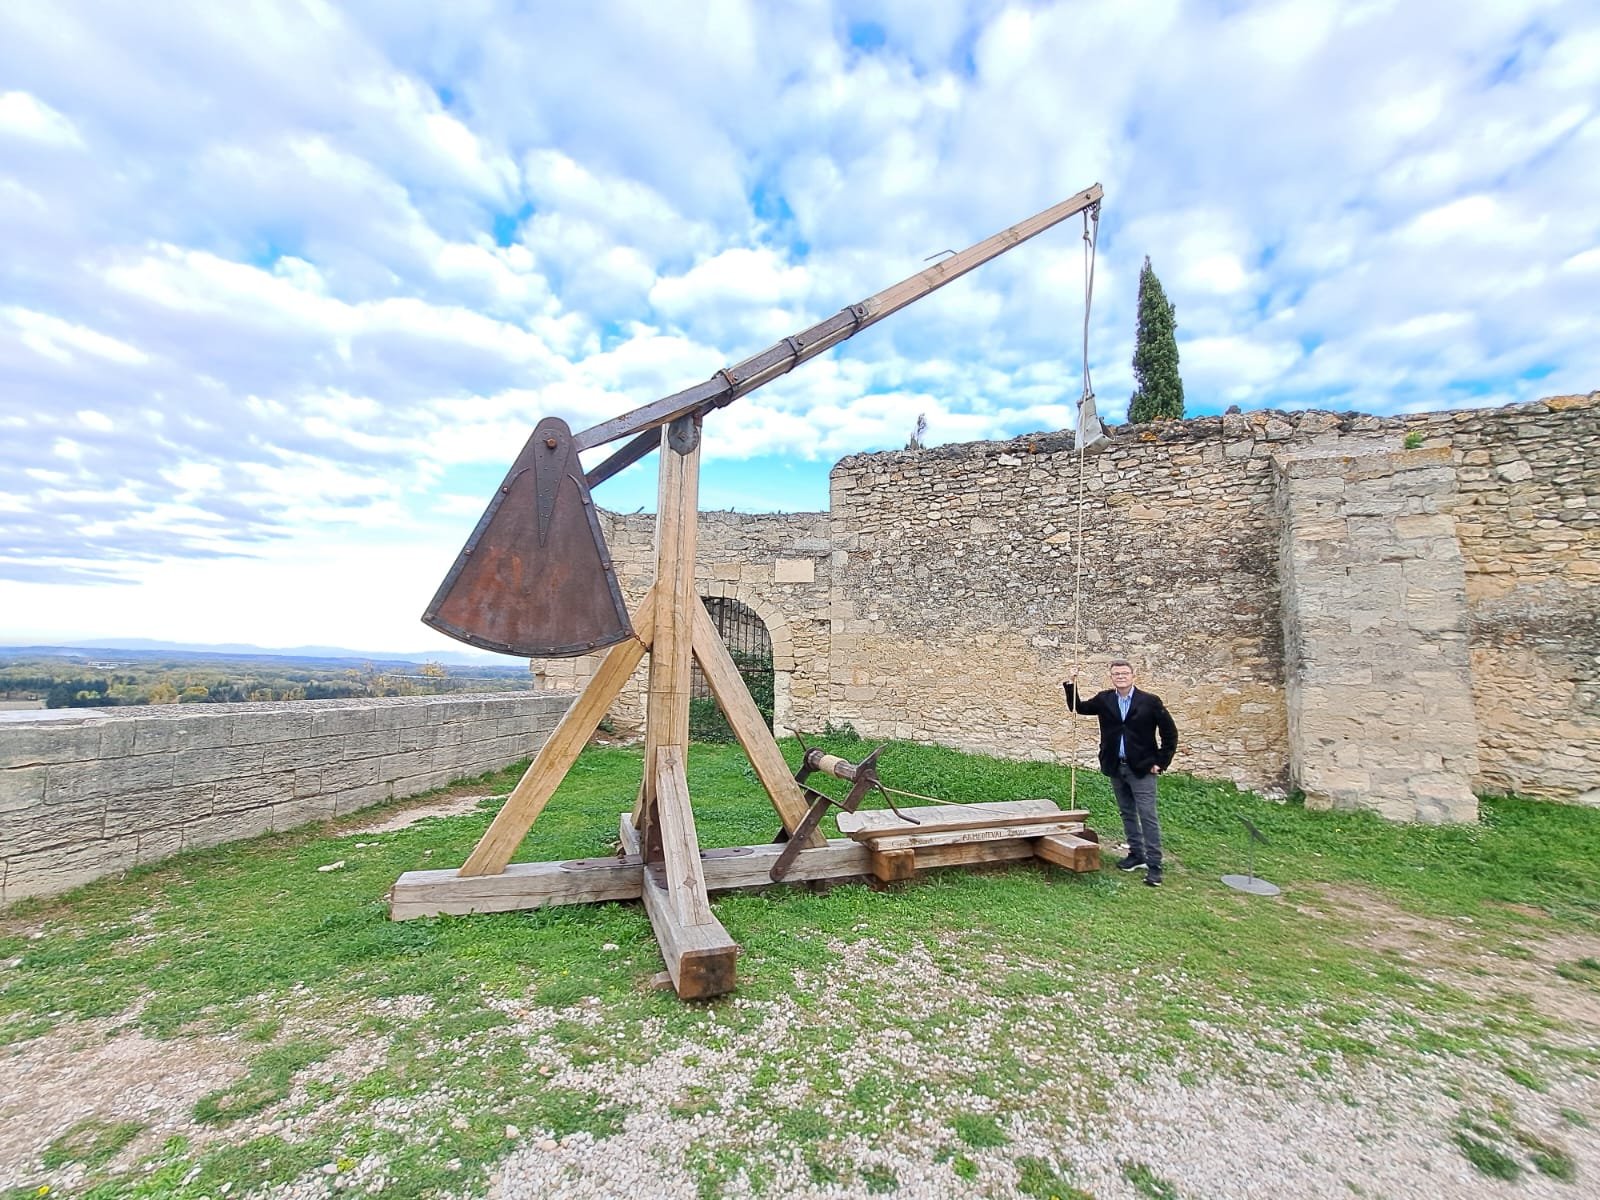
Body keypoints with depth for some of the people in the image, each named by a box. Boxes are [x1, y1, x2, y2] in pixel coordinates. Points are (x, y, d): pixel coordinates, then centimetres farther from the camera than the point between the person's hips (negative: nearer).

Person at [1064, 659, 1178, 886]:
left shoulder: (1150, 701, -7)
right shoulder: (1104, 700, 3)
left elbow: (1169, 732, -2)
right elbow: (1078, 707, 11)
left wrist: (1161, 761, -5)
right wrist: (1071, 684, -2)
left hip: (1141, 768, -4)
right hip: (1115, 767, 4)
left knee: (1148, 816, -4)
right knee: (1127, 814, 14)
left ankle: (1154, 864, 3)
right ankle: (1136, 854, 27)